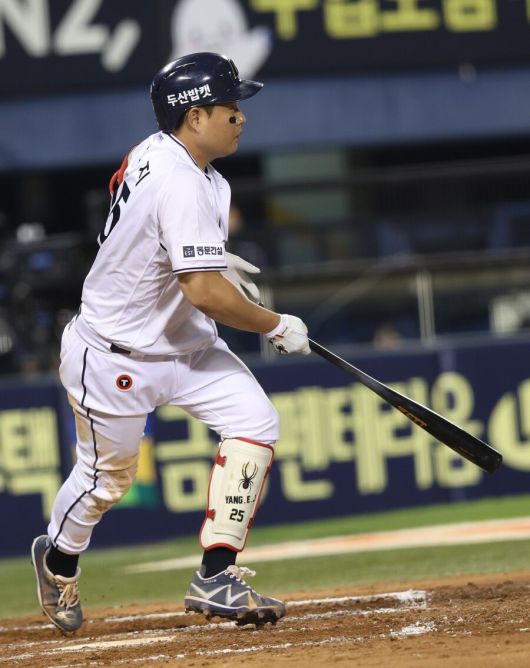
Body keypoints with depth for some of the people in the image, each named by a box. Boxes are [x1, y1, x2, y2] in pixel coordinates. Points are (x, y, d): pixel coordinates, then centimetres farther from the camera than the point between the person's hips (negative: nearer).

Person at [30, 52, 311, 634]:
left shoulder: (159, 152, 1)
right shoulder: (182, 185, -29)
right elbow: (205, 292, -33)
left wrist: (217, 259, 10)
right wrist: (277, 327, -19)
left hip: (181, 343, 9)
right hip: (114, 357, -9)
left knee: (254, 422, -8)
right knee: (107, 476, 8)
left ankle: (216, 577, -9)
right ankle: (58, 559, 40)